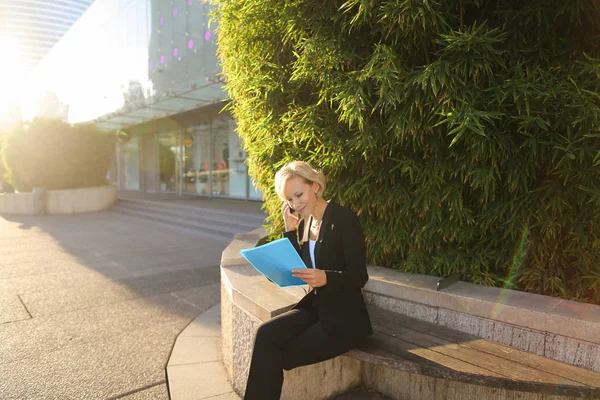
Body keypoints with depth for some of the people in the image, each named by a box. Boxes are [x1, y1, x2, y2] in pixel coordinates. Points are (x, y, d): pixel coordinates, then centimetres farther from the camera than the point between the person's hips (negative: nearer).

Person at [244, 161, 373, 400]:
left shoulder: (344, 219, -14)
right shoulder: (304, 223, 6)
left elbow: (360, 277, -16)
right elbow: (293, 268, 3)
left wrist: (326, 278, -35)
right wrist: (290, 231, -7)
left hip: (343, 318, -6)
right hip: (315, 306, 6)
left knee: (274, 357, -14)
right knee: (265, 335, -18)